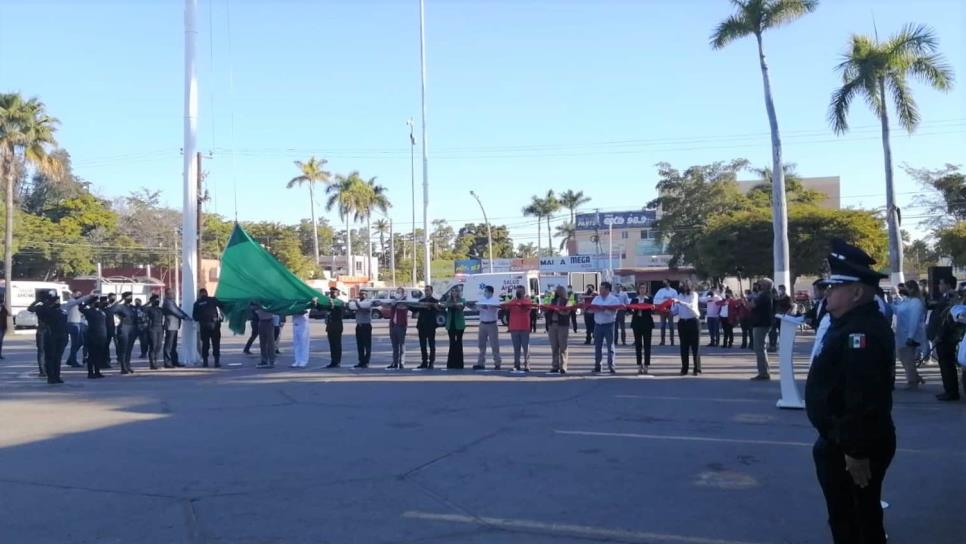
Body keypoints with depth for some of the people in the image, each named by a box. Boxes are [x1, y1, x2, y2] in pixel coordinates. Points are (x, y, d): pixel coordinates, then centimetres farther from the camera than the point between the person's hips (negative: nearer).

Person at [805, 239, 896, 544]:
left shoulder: (861, 331, -26)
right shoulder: (852, 324, 10)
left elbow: (863, 399, -31)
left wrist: (856, 451, -27)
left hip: (853, 447, -10)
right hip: (844, 440, 10)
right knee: (860, 515, 23)